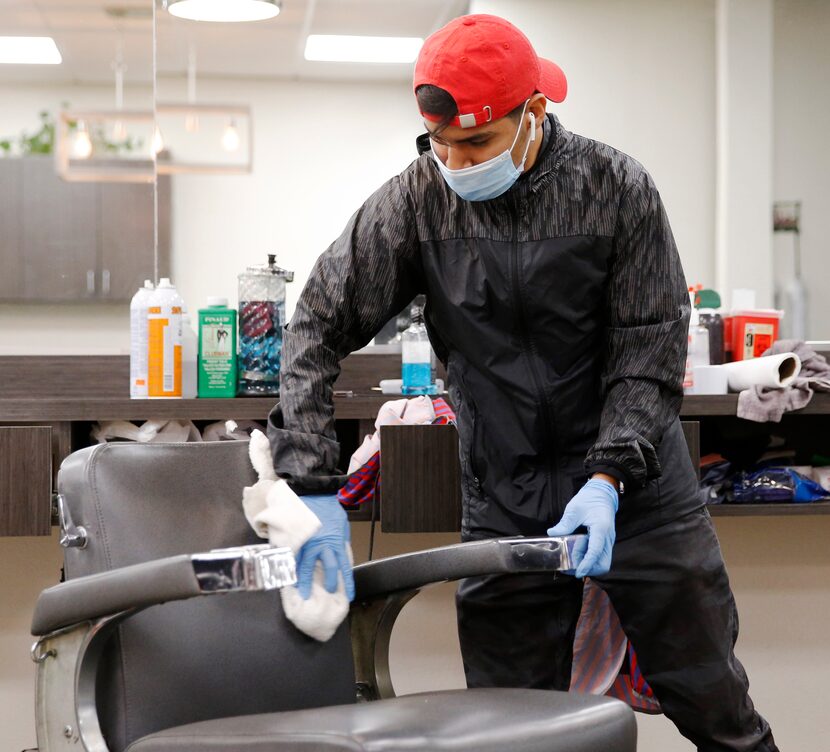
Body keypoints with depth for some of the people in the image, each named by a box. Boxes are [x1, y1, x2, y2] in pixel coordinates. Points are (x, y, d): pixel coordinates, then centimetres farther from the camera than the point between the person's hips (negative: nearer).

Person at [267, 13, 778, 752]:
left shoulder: (618, 187, -10)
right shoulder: (416, 200, -8)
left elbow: (652, 350, -9)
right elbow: (319, 326, -9)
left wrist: (608, 479, -22)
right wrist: (314, 487, -18)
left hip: (637, 488, -1)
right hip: (504, 502, 1)